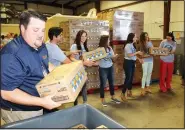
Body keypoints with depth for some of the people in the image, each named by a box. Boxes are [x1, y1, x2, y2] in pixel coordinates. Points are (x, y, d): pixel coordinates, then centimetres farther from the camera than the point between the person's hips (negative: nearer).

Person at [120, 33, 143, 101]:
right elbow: (129, 55, -23)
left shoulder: (132, 45, 12)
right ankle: (122, 94, 5)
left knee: (131, 78, 14)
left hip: (132, 63, 9)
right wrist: (137, 52, -16)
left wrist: (138, 58, 10)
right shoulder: (128, 45, -17)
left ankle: (129, 92, 28)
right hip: (128, 63, -9)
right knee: (128, 78, -6)